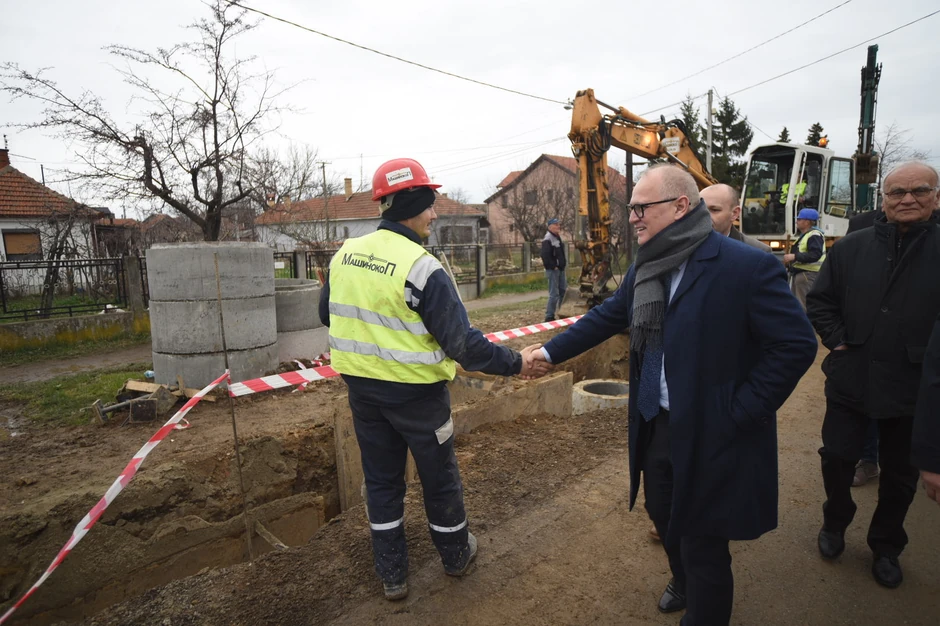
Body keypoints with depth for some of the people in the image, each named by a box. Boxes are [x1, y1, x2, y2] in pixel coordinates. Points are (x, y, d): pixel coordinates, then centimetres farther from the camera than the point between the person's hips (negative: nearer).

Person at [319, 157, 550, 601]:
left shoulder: (344, 254, -2)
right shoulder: (422, 268, -22)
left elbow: (328, 314, 12)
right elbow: (463, 343, -22)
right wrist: (516, 363, -10)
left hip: (362, 388, 6)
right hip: (415, 392, -5)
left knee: (381, 479, 19)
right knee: (439, 476, 17)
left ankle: (392, 575, 32)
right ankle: (455, 555, 39)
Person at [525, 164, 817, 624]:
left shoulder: (748, 266, -20)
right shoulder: (645, 268, 2)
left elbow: (796, 344, -19)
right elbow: (606, 317, 12)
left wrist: (737, 413, -19)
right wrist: (551, 351, 12)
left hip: (710, 437, -7)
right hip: (655, 426, 7)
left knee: (702, 543, 8)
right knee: (663, 515, 27)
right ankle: (683, 582, 57)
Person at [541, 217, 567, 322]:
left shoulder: (558, 237, 16)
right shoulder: (547, 239, -15)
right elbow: (545, 256, -24)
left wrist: (563, 265, 15)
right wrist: (553, 266, -21)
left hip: (561, 269, 10)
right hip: (553, 270, -10)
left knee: (563, 291, 14)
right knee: (554, 294, -9)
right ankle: (549, 316, -3)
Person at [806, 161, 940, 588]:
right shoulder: (851, 247, 0)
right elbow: (820, 300, 6)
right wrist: (837, 340, -4)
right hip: (850, 380, 1)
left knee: (899, 474, 16)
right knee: (837, 458, 10)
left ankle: (886, 546, 37)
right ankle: (835, 523, 37)